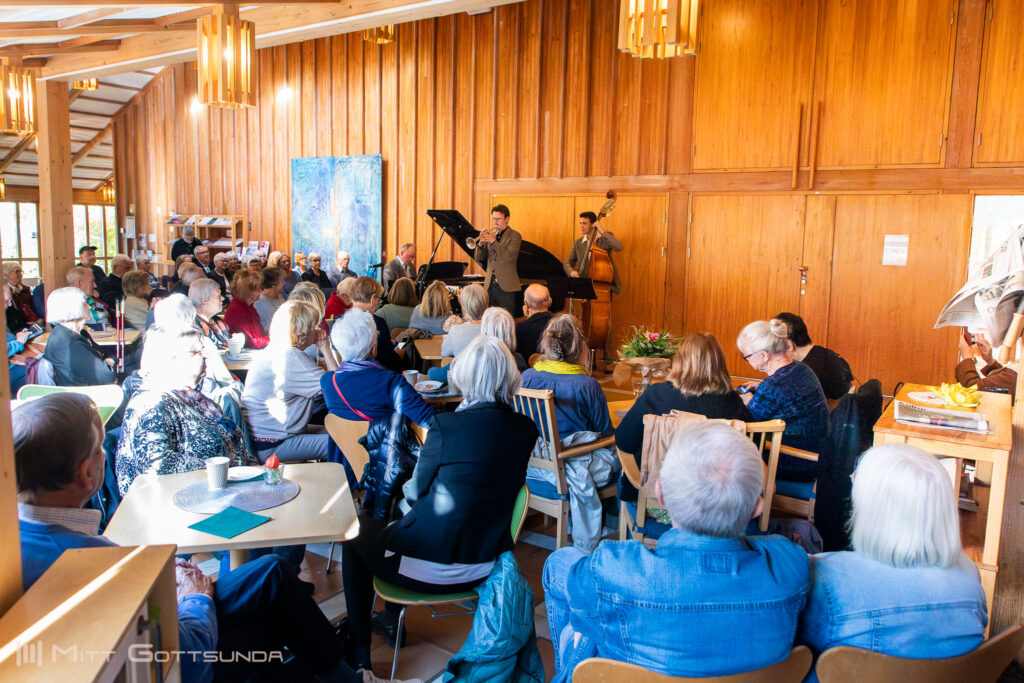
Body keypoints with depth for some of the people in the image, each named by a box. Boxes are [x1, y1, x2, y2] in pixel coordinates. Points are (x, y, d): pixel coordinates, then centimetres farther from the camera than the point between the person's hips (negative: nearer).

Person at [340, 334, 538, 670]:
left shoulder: (446, 425, -20)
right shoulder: (525, 429, -5)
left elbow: (416, 491, -7)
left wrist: (407, 492, 17)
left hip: (430, 569, -6)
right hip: (483, 570, 6)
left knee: (357, 529, 23)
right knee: (402, 511, 31)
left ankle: (360, 649, 28)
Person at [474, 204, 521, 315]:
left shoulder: (514, 236, -2)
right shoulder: (491, 235, 13)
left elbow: (509, 257, -18)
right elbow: (478, 258, 8)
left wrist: (493, 242, -22)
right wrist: (481, 244, -11)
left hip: (506, 286, -5)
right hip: (490, 284, 5)